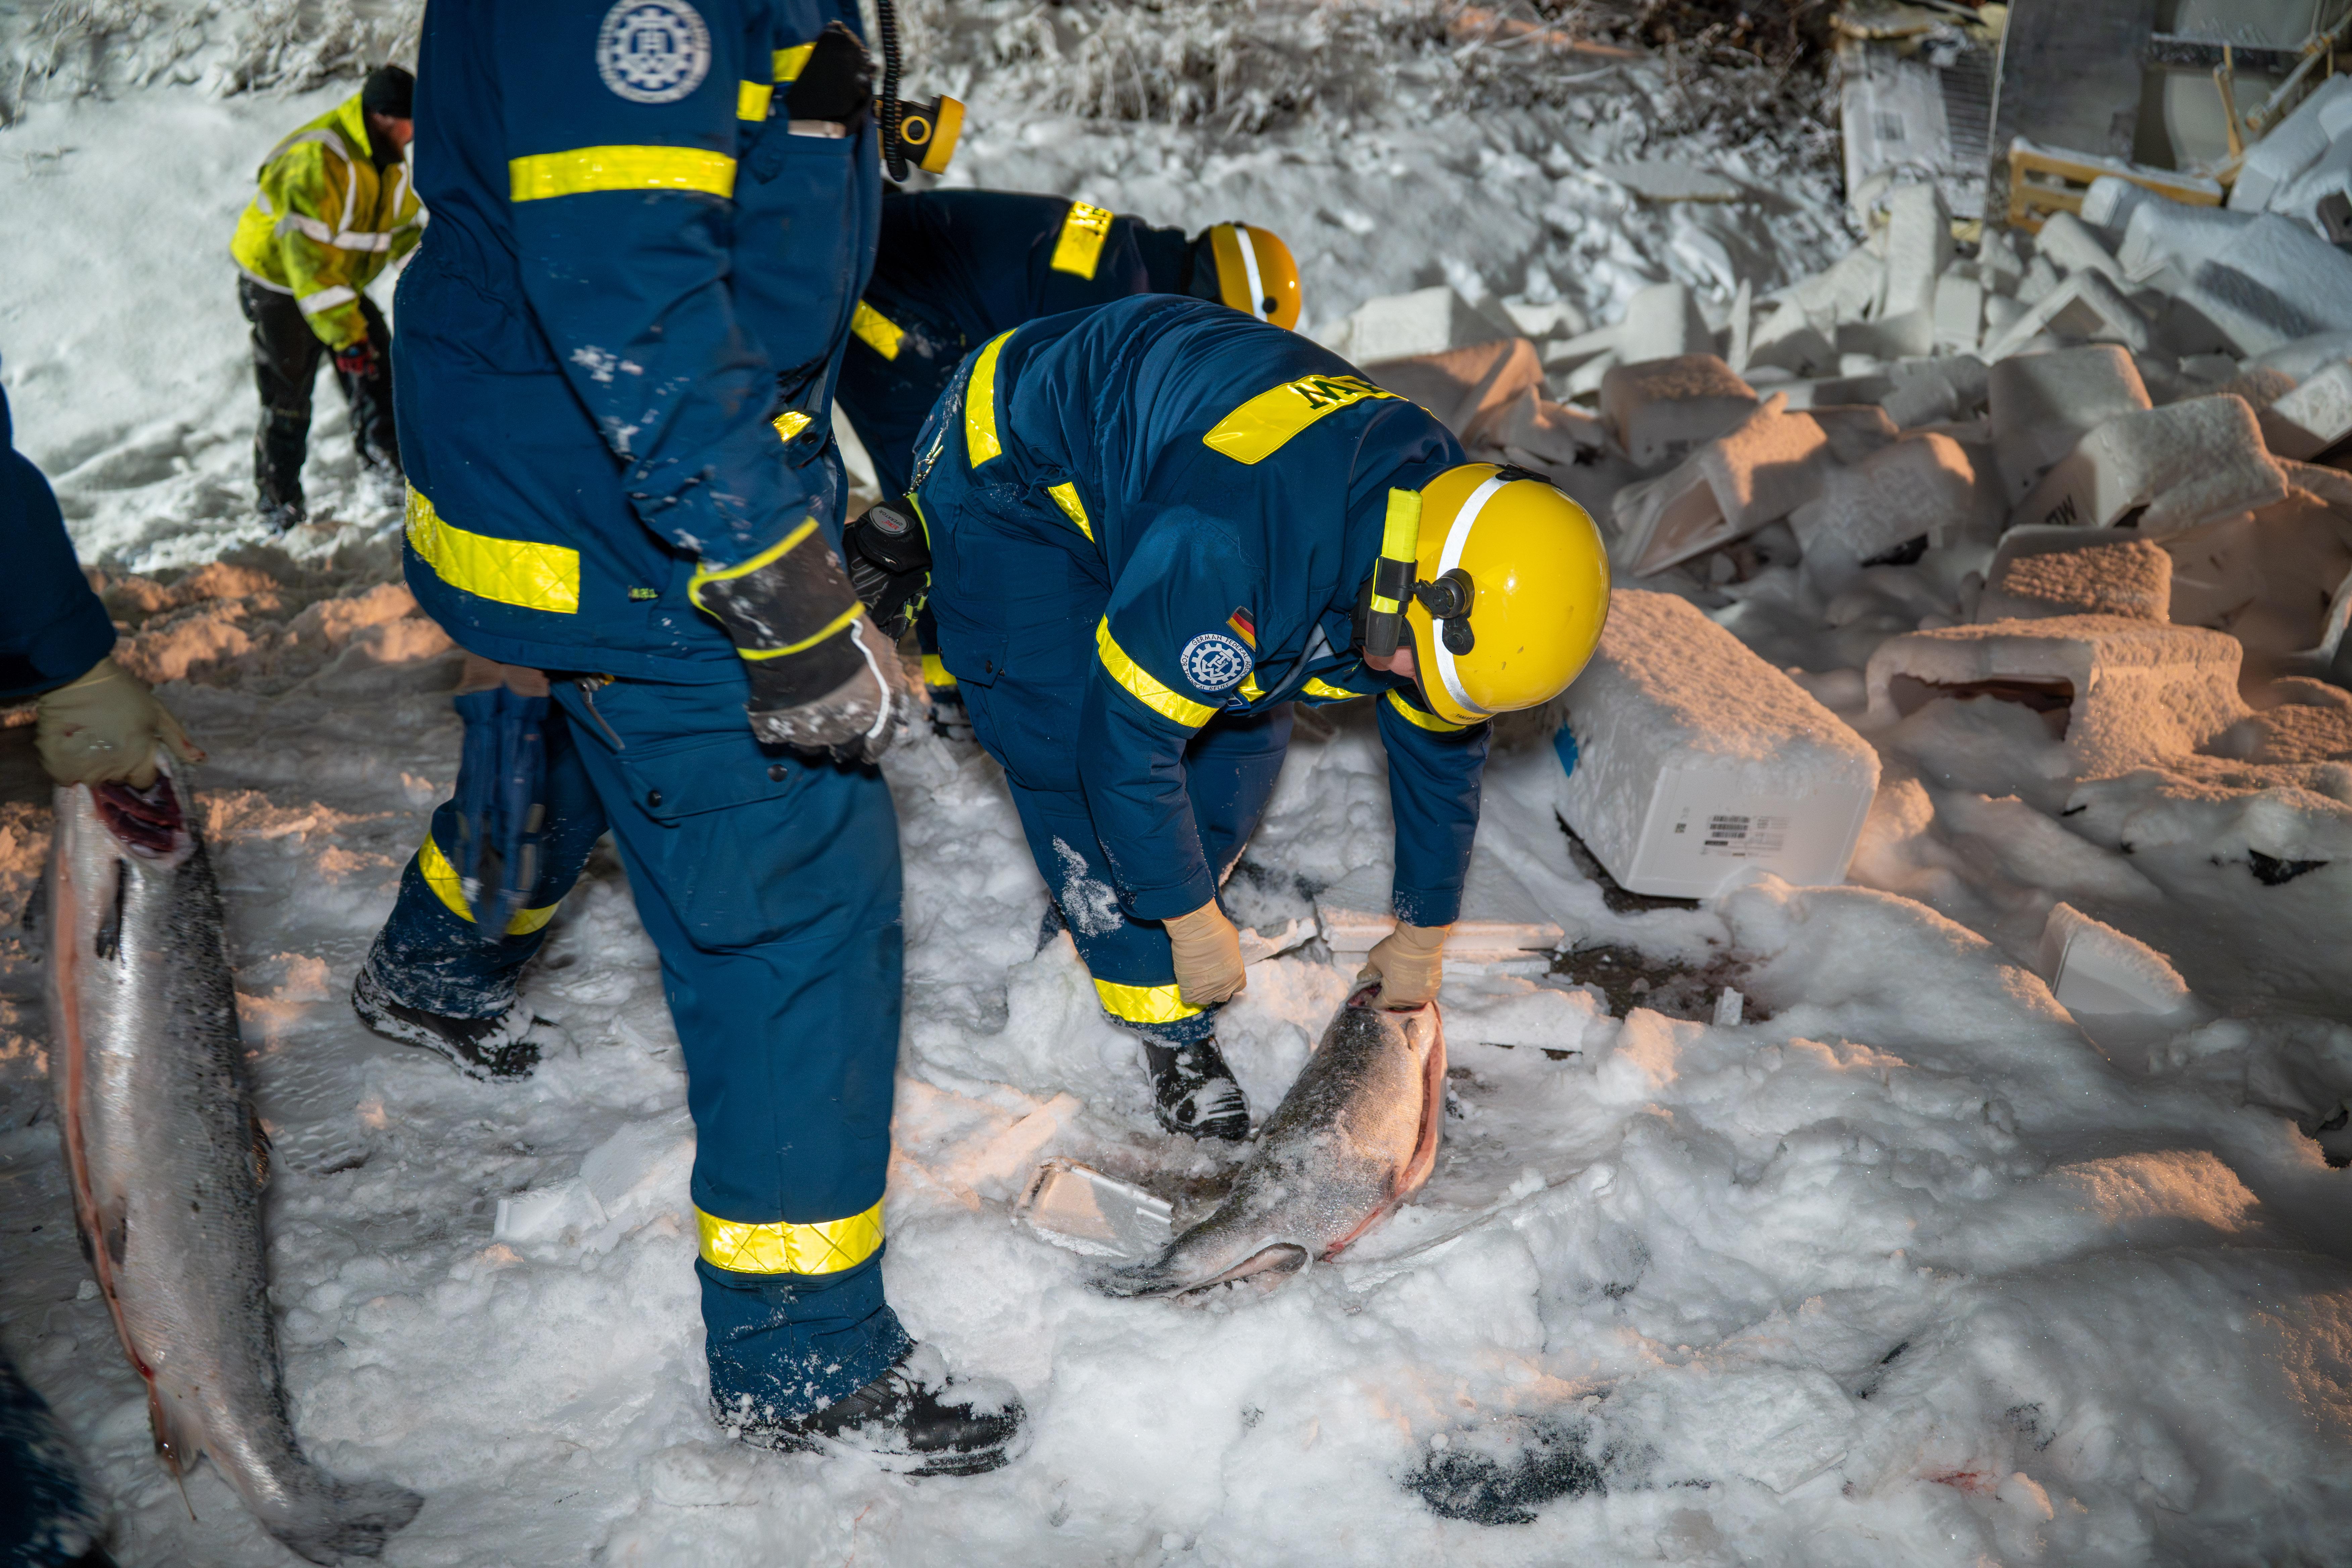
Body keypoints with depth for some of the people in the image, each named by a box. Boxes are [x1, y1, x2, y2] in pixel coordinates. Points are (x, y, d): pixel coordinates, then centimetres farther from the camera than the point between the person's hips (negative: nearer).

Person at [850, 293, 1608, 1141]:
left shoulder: (1444, 503, -15)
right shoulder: (1234, 544, -42)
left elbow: (1440, 744, -1)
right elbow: (1125, 737, -31)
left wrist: (1422, 936, 8)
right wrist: (1194, 922, -18)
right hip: (1009, 465, -7)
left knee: (1247, 718, 3)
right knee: (1076, 750, -16)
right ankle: (1171, 1024, -1)